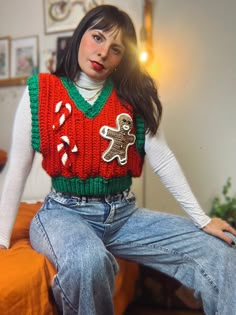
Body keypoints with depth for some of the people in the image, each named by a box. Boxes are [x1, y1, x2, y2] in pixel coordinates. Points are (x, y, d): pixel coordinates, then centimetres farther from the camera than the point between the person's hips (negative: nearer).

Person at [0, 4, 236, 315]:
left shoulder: (135, 95, 3)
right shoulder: (40, 92, -2)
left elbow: (163, 159, -1)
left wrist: (201, 219, -4)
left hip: (124, 214, 2)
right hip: (65, 212, -1)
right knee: (88, 262, -36)